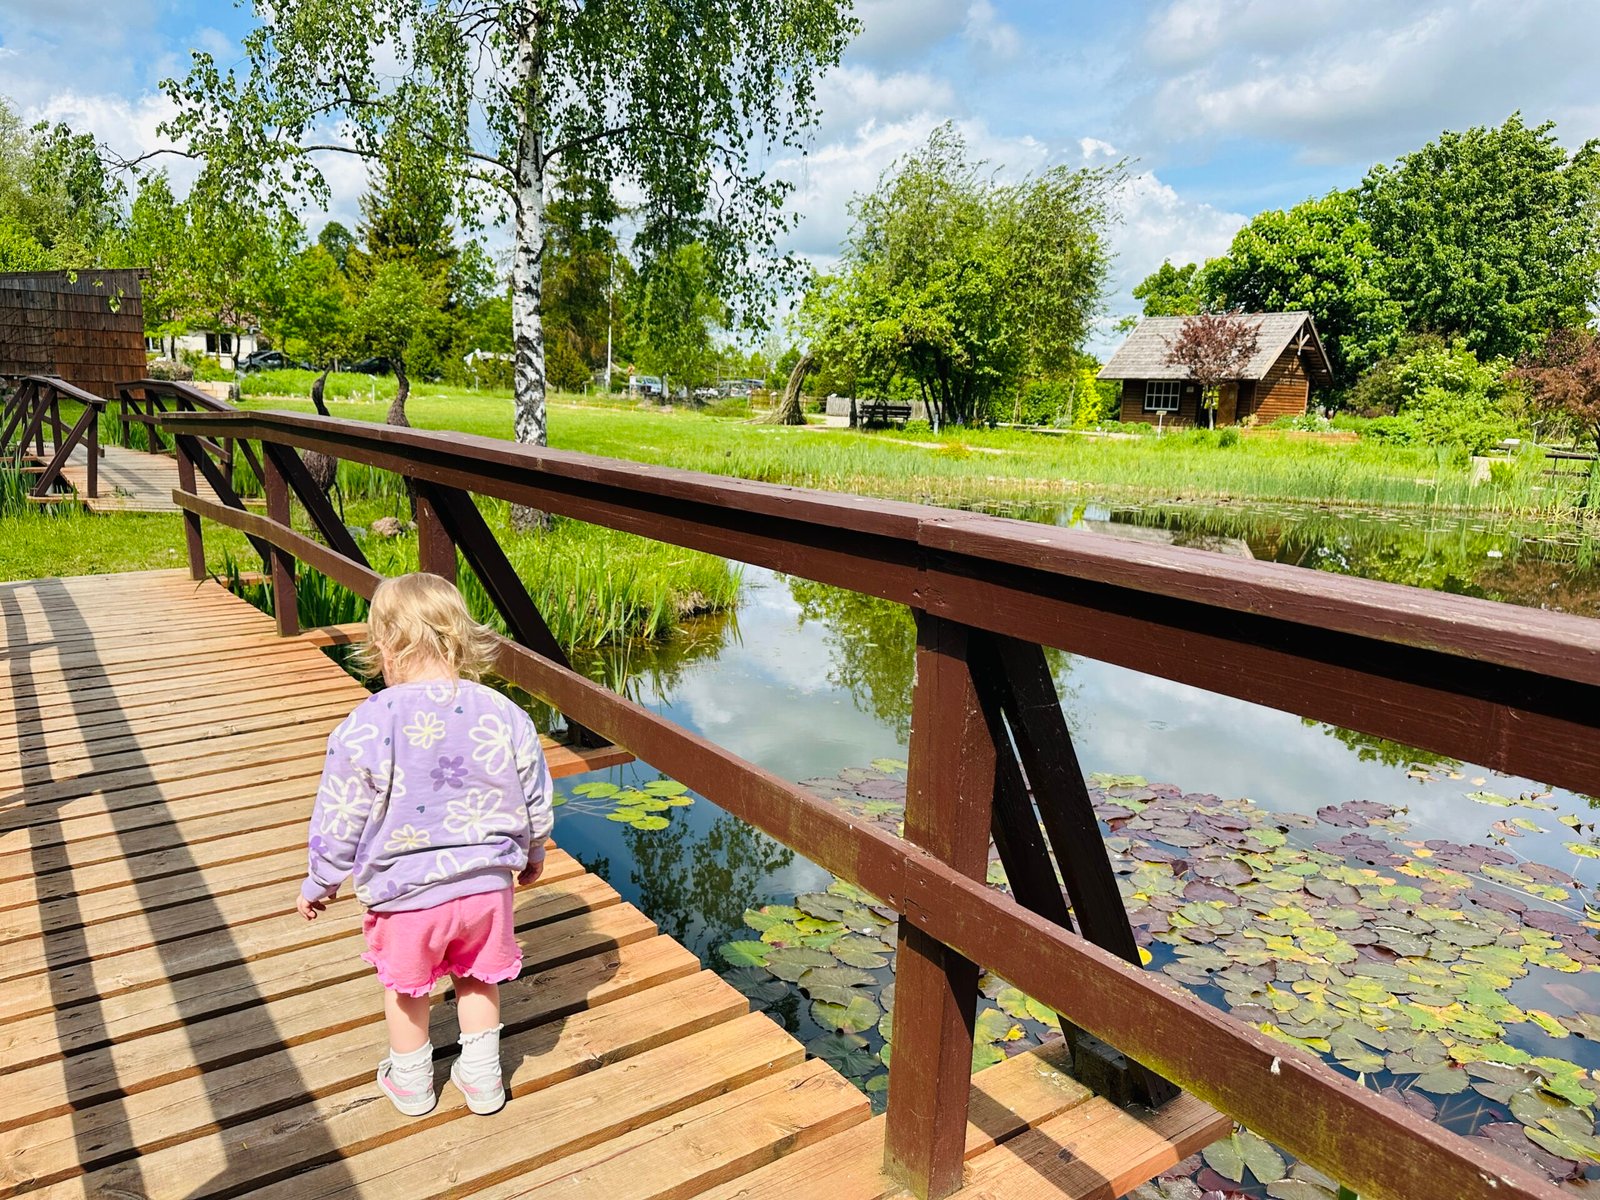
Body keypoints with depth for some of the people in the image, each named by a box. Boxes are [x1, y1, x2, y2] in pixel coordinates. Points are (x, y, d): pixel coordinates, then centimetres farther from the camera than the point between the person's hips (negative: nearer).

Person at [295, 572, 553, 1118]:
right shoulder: (506, 717, -11)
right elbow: (536, 805, 0)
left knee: (405, 987, 24)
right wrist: (533, 855, 20)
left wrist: (318, 883, 10)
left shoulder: (365, 727, -18)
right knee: (477, 978, 25)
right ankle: (482, 1076, 39)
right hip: (487, 883, 2)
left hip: (405, 893, -2)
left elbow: (338, 821, -8)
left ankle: (411, 1081, 44)